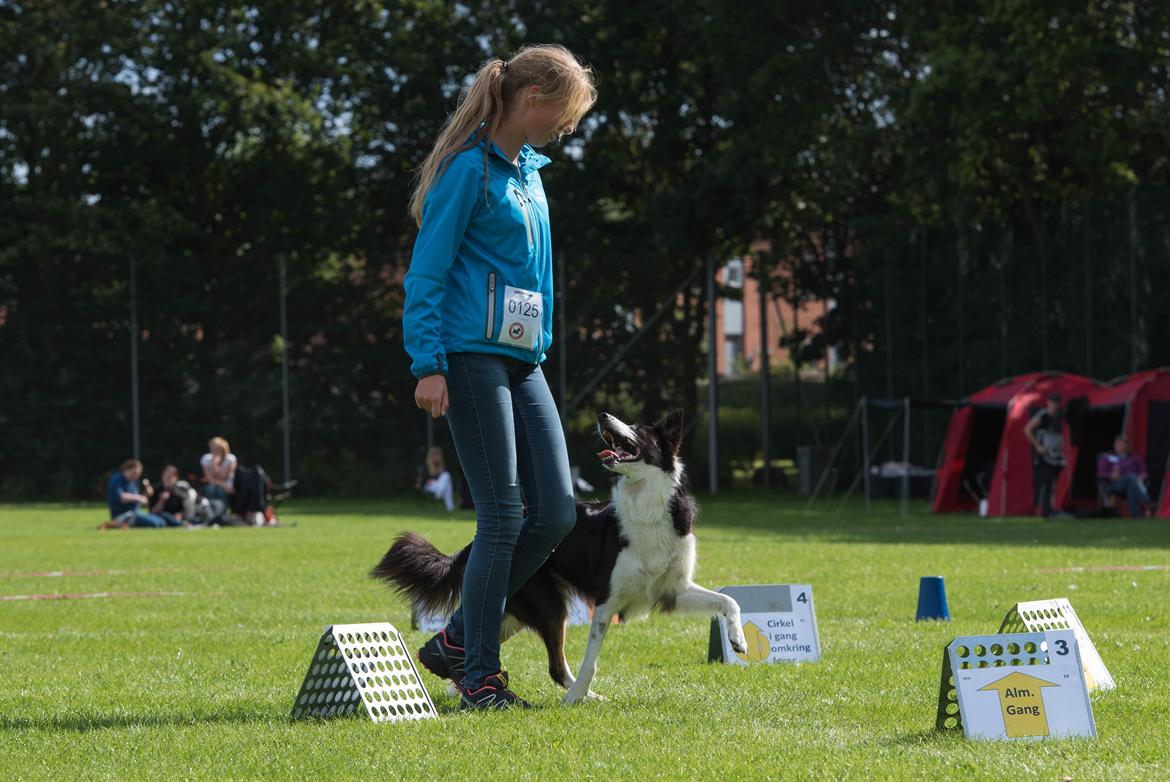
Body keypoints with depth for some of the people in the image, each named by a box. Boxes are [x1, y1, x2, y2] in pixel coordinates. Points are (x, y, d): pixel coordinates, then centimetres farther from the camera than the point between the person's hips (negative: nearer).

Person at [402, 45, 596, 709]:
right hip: (473, 357, -9)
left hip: (523, 364, 9)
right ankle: (480, 678, -1)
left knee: (556, 515, 2)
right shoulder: (470, 168, -9)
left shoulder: (529, 170, 17)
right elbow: (427, 273, -12)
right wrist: (429, 366, -17)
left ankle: (459, 641, 14)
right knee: (503, 518, -9)